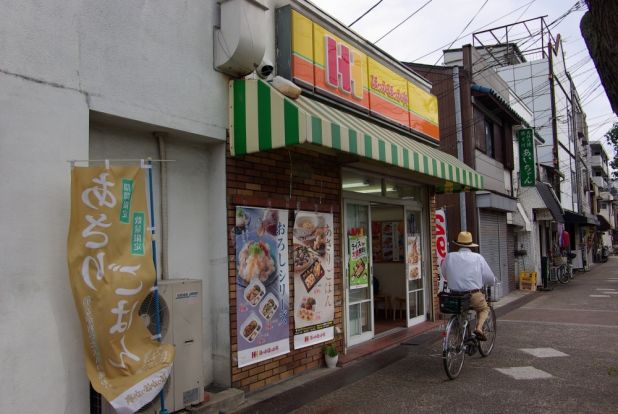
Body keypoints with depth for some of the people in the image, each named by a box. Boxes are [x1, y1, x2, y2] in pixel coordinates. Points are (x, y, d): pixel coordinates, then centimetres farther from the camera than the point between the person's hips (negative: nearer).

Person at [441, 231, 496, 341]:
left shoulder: (449, 257, 0)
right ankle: (479, 328, 3)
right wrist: (492, 282, 30)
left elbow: (445, 275, 13)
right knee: (484, 308, 27)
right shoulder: (478, 257, -2)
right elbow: (490, 279, 5)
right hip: (474, 296, -2)